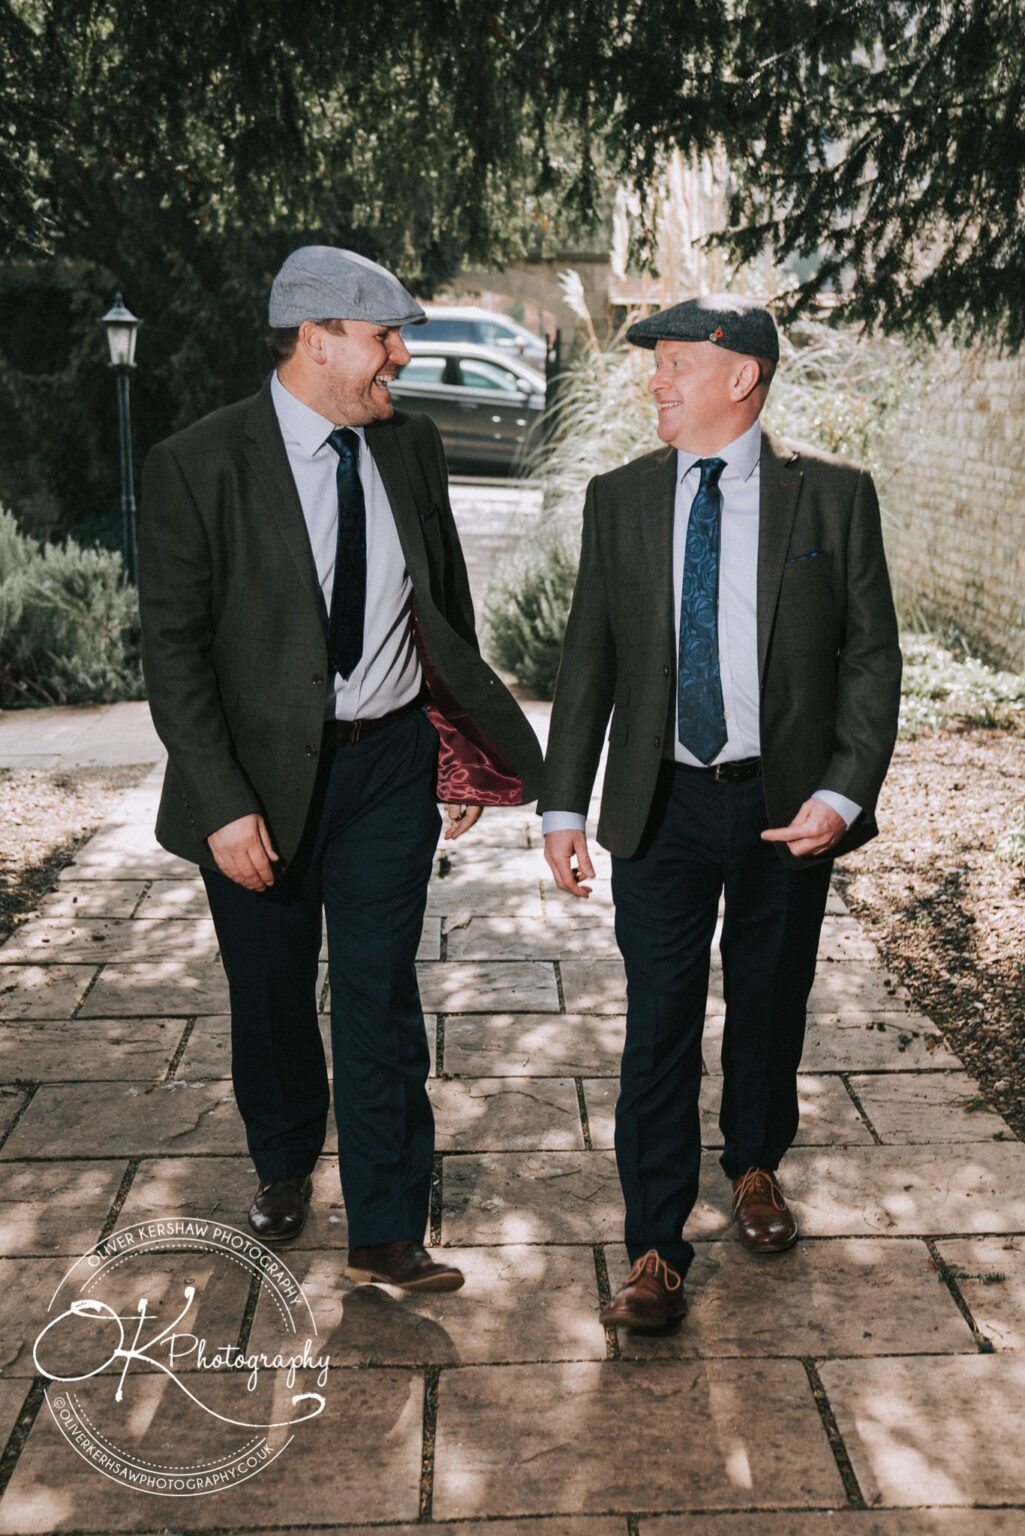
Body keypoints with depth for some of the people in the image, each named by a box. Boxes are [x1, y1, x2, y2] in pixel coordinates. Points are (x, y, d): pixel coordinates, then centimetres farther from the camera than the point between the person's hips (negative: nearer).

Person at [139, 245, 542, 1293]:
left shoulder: (409, 445, 2)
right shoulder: (197, 466, -12)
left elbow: (447, 605, 12)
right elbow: (173, 650, -12)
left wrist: (464, 745, 10)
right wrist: (222, 805, -17)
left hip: (391, 762, 2)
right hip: (262, 774, -2)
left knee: (379, 996, 2)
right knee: (271, 992, 15)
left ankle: (385, 1233, 14)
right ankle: (284, 1165, 43)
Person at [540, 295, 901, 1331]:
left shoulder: (832, 496, -3)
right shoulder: (619, 500, 3)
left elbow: (871, 654, -2)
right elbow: (588, 659, 5)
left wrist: (843, 793, -13)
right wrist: (563, 806, 0)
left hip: (788, 804, 0)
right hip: (661, 807, 1)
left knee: (769, 1004, 16)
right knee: (659, 1024, 1)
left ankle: (755, 1164, 43)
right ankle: (655, 1251, 14)